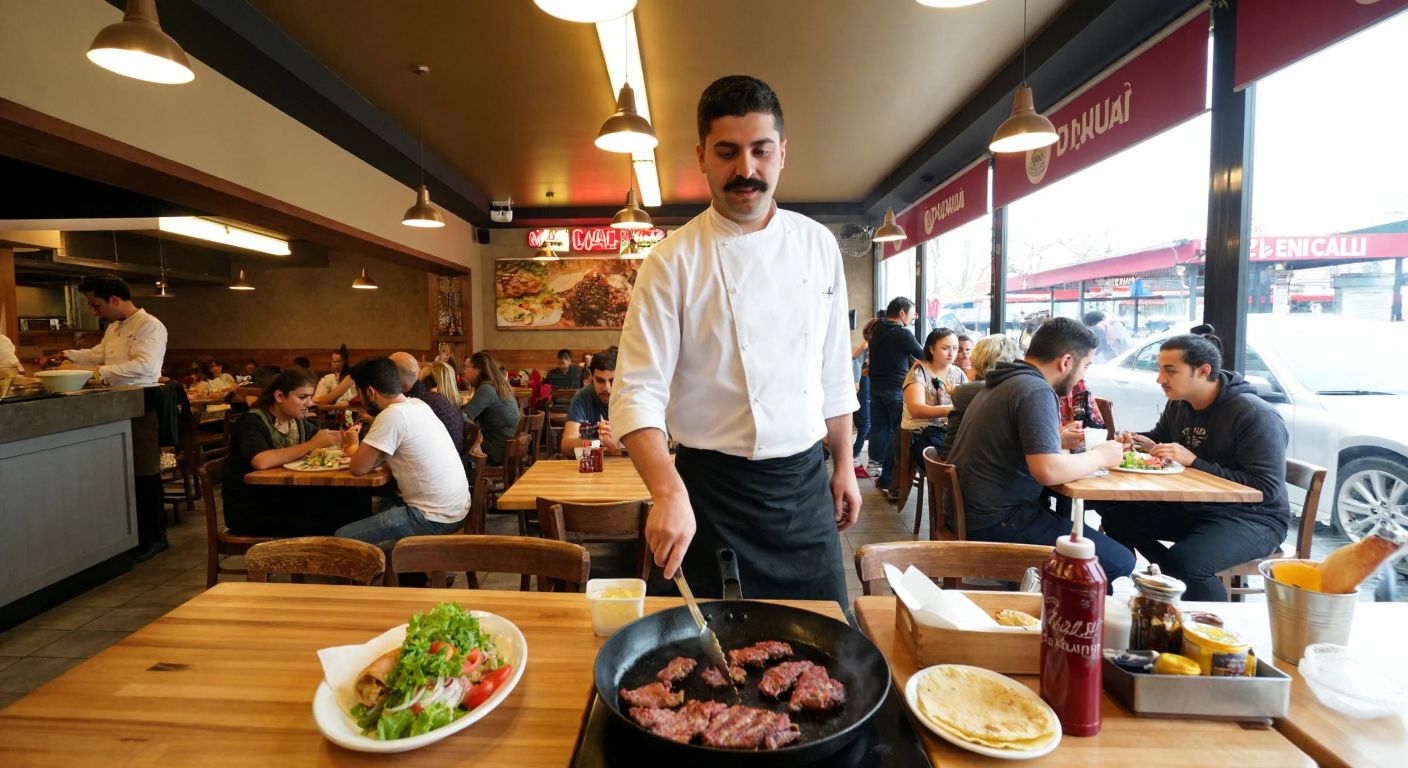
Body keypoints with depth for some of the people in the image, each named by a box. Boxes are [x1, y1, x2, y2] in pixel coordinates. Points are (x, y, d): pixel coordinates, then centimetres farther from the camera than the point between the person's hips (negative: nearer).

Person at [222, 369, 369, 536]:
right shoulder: (252, 422, -14)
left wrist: (345, 439, -7)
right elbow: (261, 462, -32)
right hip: (249, 511, -6)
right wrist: (311, 445, -26)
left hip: (286, 496, 7)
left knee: (354, 497, -14)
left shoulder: (298, 421, 7)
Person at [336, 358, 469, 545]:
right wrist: (360, 450, 9)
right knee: (382, 505, 32)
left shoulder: (392, 415, -19)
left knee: (343, 537, -3)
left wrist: (353, 449, 7)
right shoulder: (418, 405, 7)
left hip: (435, 518, -9)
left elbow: (358, 468, -13)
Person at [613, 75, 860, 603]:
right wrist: (669, 492, -32)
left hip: (807, 481, 4)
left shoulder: (818, 244, 3)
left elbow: (834, 373, 9)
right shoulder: (673, 262, -11)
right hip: (714, 489, -3)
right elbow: (639, 394, -17)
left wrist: (844, 466, 11)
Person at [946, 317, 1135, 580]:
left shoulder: (1002, 382, 14)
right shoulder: (1036, 390, -15)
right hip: (997, 522, -10)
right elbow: (1048, 471, -26)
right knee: (1119, 562, -7)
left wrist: (1057, 441, 18)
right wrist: (1100, 456, -7)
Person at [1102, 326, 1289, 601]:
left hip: (1251, 517, -8)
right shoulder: (1178, 404, 3)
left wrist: (1194, 462, -29)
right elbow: (1160, 436, 24)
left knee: (1184, 562, -33)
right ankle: (1175, 579, 3)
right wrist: (1142, 442, -1)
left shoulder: (1256, 415, -20)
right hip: (1194, 507, 8)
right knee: (1116, 515, -7)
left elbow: (1267, 489, -25)